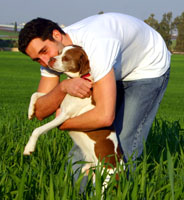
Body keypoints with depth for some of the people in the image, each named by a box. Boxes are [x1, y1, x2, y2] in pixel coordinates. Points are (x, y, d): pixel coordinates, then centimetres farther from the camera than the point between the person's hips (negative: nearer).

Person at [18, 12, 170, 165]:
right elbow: (40, 112, -18)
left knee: (123, 149, -14)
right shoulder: (52, 53, -18)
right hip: (115, 72, 7)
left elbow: (105, 116, -45)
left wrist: (63, 123, -29)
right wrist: (62, 88, -38)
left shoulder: (95, 44, -42)